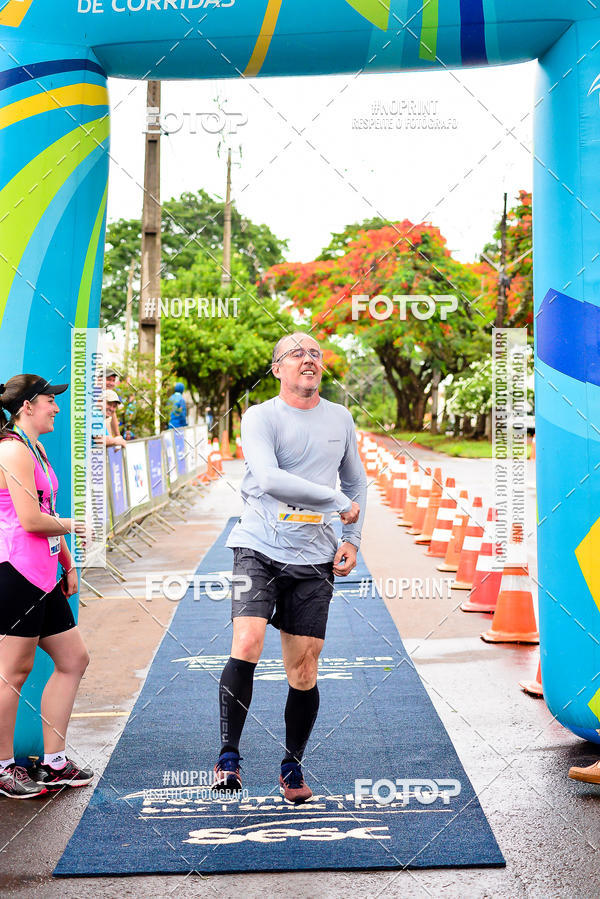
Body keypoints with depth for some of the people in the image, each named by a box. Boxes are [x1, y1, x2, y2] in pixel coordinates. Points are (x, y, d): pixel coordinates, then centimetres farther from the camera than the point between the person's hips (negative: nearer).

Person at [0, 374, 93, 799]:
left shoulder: (36, 449, 19)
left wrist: (67, 564, 19)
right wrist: (71, 525, -4)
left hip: (41, 578, 11)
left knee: (74, 658, 12)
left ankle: (53, 763, 20)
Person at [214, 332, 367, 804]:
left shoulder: (340, 418, 12)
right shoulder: (260, 417, -3)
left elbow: (357, 482, 25)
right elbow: (268, 478, -20)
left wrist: (353, 538, 11)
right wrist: (337, 501, -14)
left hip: (314, 558, 3)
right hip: (259, 548, -3)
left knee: (304, 668, 3)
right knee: (247, 644, -21)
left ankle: (293, 766, 21)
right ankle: (229, 755, -7)